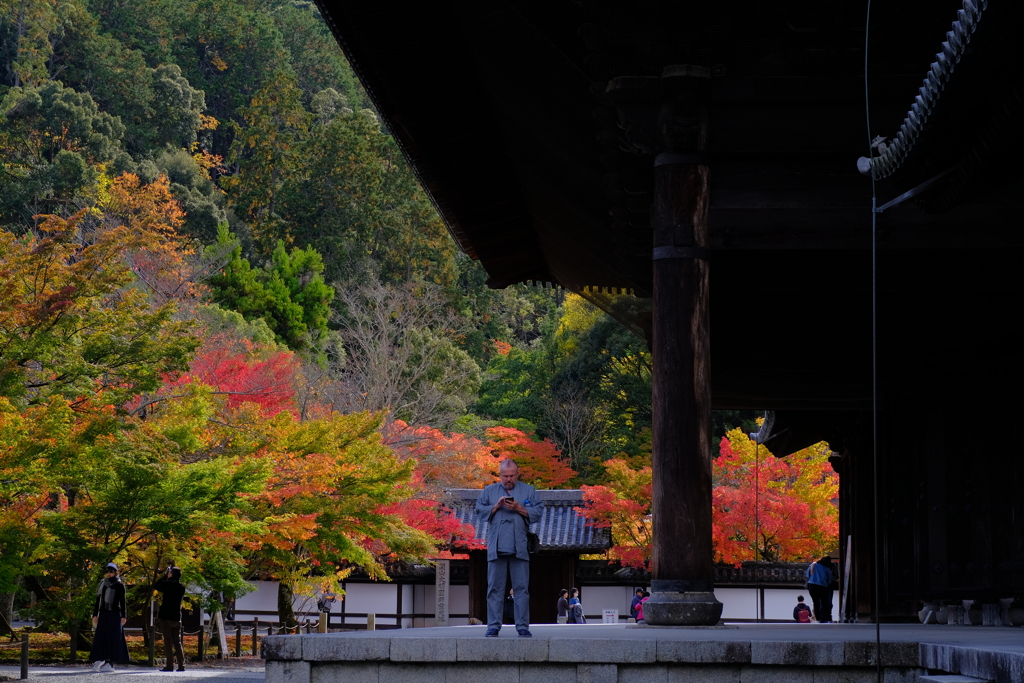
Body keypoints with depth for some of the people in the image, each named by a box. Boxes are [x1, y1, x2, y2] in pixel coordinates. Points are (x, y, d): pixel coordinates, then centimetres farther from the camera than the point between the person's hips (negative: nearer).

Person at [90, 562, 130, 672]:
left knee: (113, 638, -5)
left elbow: (122, 602, -2)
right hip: (103, 614, 4)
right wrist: (95, 615, 8)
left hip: (115, 615, -4)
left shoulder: (119, 585, 0)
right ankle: (101, 660, 2)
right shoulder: (103, 584, 12)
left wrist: (123, 616, -9)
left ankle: (110, 663, -4)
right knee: (101, 638, -1)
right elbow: (98, 600, 14)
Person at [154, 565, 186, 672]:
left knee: (168, 642, -4)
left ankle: (169, 665, -7)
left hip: (166, 618, -5)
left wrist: (165, 575, 9)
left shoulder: (168, 584, -12)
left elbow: (155, 586, 4)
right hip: (177, 618, 5)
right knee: (177, 642, 9)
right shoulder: (182, 587, 6)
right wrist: (167, 577, 14)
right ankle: (181, 665, 3)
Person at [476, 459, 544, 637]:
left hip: (519, 547, -1)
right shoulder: (489, 491, 16)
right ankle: (493, 626, 2)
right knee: (495, 588, 0)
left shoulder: (528, 491, 13)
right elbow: (480, 510, 6)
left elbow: (538, 512, 3)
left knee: (521, 588, -2)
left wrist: (519, 508, -10)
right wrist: (496, 506, -9)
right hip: (496, 547, 1)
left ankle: (523, 627, 0)